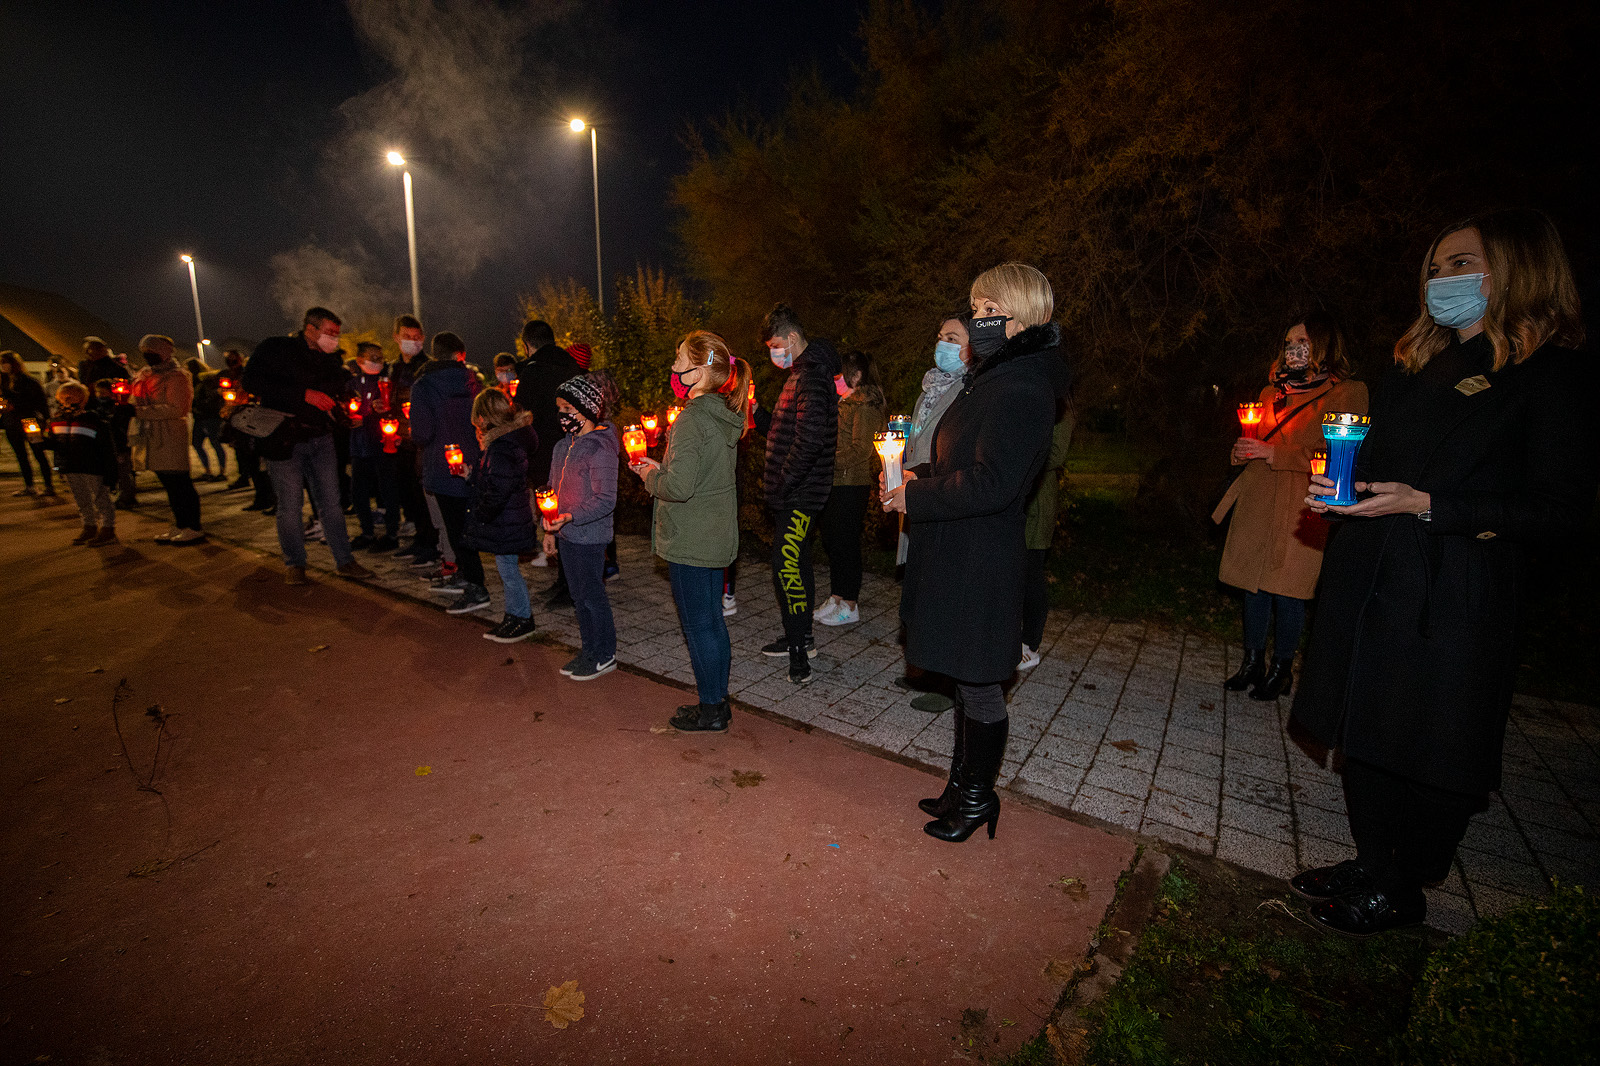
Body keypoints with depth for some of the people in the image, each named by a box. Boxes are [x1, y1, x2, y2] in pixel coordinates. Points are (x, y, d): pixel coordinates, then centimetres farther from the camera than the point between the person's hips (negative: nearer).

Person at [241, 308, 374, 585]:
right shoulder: (274, 349, -2)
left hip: (320, 439, 4)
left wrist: (336, 406, -1)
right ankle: (294, 565, 14)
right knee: (289, 506, 1)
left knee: (331, 502, 4)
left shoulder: (331, 359, 13)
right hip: (284, 439, -4)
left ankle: (344, 561, 9)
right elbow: (253, 383, -13)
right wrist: (304, 394, -19)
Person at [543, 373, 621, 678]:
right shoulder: (563, 446, 11)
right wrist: (550, 530, 18)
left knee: (592, 596, 1)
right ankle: (589, 651, 29)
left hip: (589, 536, -8)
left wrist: (571, 517, -30)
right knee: (578, 595, 16)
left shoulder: (600, 448, -16)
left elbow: (606, 500, -21)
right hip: (567, 535, 9)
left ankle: (605, 656, 16)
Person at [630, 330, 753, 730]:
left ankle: (711, 711, 17)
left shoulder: (692, 419, -20)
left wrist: (650, 478, -8)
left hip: (690, 540, -9)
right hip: (718, 536, 9)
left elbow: (679, 486, -28)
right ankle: (718, 701, 30)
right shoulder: (724, 416, 9)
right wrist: (661, 468, 11)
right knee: (712, 620, 17)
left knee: (698, 625, 4)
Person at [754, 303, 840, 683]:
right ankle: (799, 636, 27)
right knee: (792, 563, 15)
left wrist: (783, 482, -21)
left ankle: (800, 644, -2)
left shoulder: (812, 377, -15)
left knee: (787, 564, -12)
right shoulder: (799, 374, 19)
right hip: (792, 492, 11)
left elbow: (810, 438, -25)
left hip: (800, 493, -11)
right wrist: (756, 414, 10)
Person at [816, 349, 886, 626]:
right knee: (831, 540, 13)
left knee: (845, 542, -3)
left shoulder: (866, 405, -11)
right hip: (835, 484, 10)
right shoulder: (845, 402, 18)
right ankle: (835, 599, 24)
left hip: (852, 485, -10)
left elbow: (860, 451, -19)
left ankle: (849, 606, 8)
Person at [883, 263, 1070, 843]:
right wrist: (921, 480, 5)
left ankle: (978, 795, 26)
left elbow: (991, 483, -27)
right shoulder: (994, 377, 14)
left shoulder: (1021, 390, -19)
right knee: (967, 680, 19)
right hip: (959, 555, 10)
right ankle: (964, 782, 36)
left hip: (980, 563, -10)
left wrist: (915, 497, -17)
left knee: (978, 685, 6)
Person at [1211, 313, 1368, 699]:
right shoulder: (1274, 390, 18)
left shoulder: (1347, 394, -1)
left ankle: (1282, 670, 13)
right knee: (1254, 584, 7)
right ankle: (1253, 663, 19)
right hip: (1257, 501, 5)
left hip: (1300, 507, -5)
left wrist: (1273, 454, -15)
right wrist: (1244, 450, 4)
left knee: (1287, 588, -3)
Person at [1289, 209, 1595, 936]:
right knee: (1366, 733, 13)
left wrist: (1426, 505, -20)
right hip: (1371, 583, 7)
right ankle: (1373, 865, 31)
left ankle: (1404, 893, 25)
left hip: (1454, 600, -6)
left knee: (1431, 752, 6)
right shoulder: (1416, 365, 15)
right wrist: (1339, 489, 3)